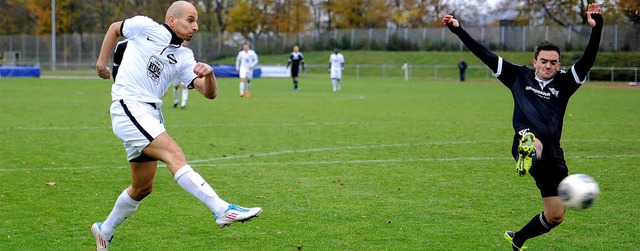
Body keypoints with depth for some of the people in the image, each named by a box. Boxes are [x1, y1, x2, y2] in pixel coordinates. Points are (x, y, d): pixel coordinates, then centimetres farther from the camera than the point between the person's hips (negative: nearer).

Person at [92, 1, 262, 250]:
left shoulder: (183, 57, 10)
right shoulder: (145, 27, 0)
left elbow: (209, 93, 1)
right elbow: (115, 28, 18)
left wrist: (209, 73, -19)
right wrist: (102, 62, 15)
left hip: (151, 117, 7)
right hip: (128, 108, -7)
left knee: (142, 187, 13)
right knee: (174, 154, -24)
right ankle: (222, 209, -36)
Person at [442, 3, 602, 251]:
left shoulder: (564, 83, 15)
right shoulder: (519, 77, 13)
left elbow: (587, 60, -1)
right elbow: (485, 55, 12)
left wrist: (596, 28, -14)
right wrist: (458, 29, 8)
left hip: (552, 151, 3)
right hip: (526, 140, -3)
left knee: (556, 215, 6)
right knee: (534, 143, -44)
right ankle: (527, 156, -81)